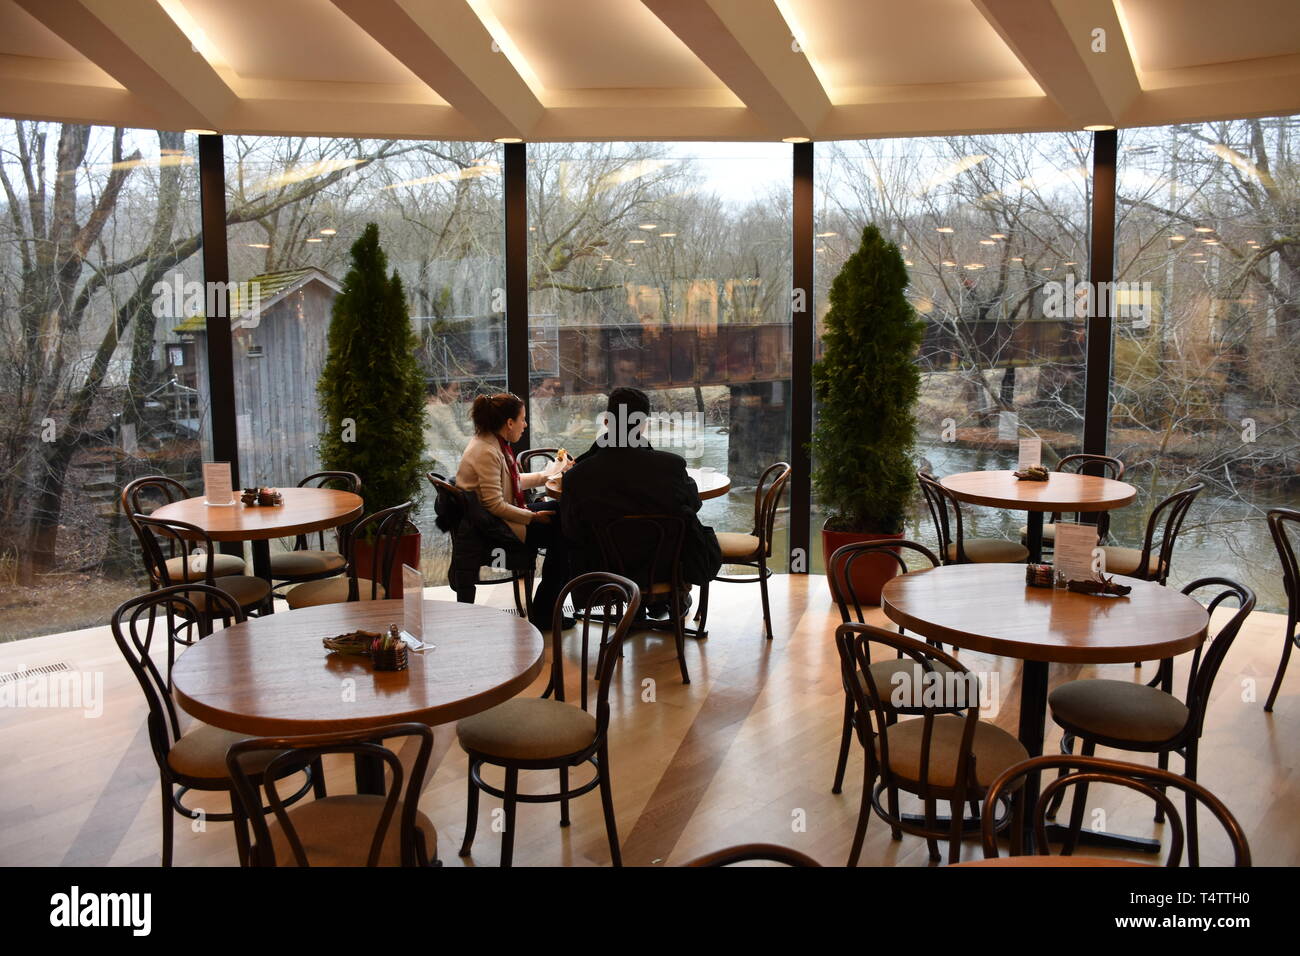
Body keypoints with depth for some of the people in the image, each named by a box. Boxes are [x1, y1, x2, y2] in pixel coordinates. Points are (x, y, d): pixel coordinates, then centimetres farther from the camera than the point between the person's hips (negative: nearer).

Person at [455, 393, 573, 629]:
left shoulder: (495, 444, 8)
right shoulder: (486, 452, -24)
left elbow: (515, 481, 22)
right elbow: (495, 505, -26)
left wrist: (550, 474, 22)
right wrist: (533, 517, -18)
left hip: (501, 518, 11)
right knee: (560, 533, -10)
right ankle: (542, 615, 0)